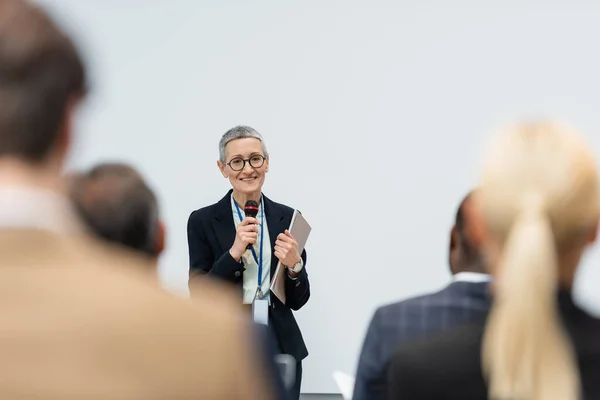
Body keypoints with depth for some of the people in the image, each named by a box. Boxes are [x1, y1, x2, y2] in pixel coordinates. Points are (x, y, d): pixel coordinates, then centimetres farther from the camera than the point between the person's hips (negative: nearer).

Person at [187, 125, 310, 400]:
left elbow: (298, 300, 4)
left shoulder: (287, 218, 2)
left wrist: (294, 265, -16)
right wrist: (234, 252, -19)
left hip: (280, 349, 2)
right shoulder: (203, 221, -4)